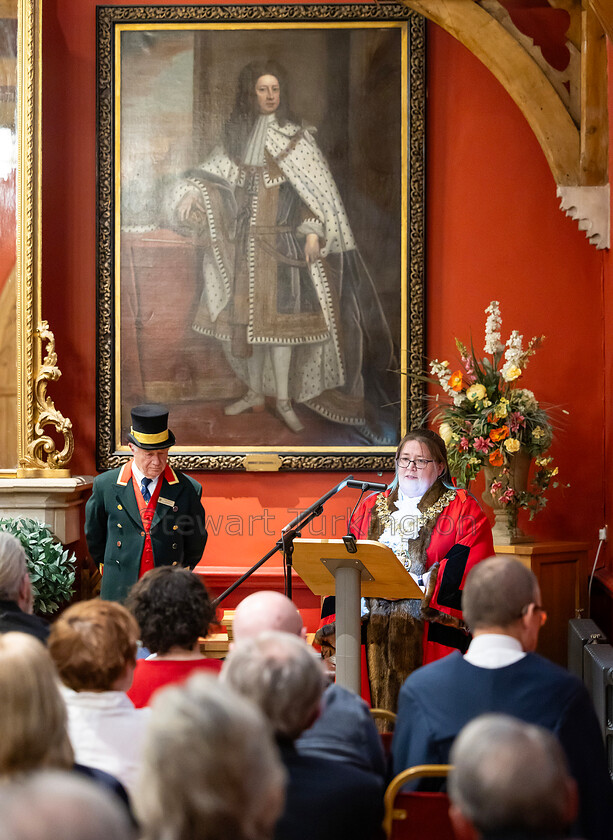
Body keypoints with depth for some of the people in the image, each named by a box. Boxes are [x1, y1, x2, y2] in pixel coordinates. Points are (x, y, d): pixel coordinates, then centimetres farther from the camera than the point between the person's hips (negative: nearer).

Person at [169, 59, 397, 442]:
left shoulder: (297, 138, -1)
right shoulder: (237, 137, 8)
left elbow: (319, 190, -5)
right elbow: (213, 173, 9)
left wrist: (313, 231, -15)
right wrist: (191, 192, -12)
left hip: (283, 241, -4)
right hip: (244, 243, 4)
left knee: (277, 317, -6)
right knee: (246, 316, 6)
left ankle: (284, 399, 1)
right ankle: (255, 392, 18)